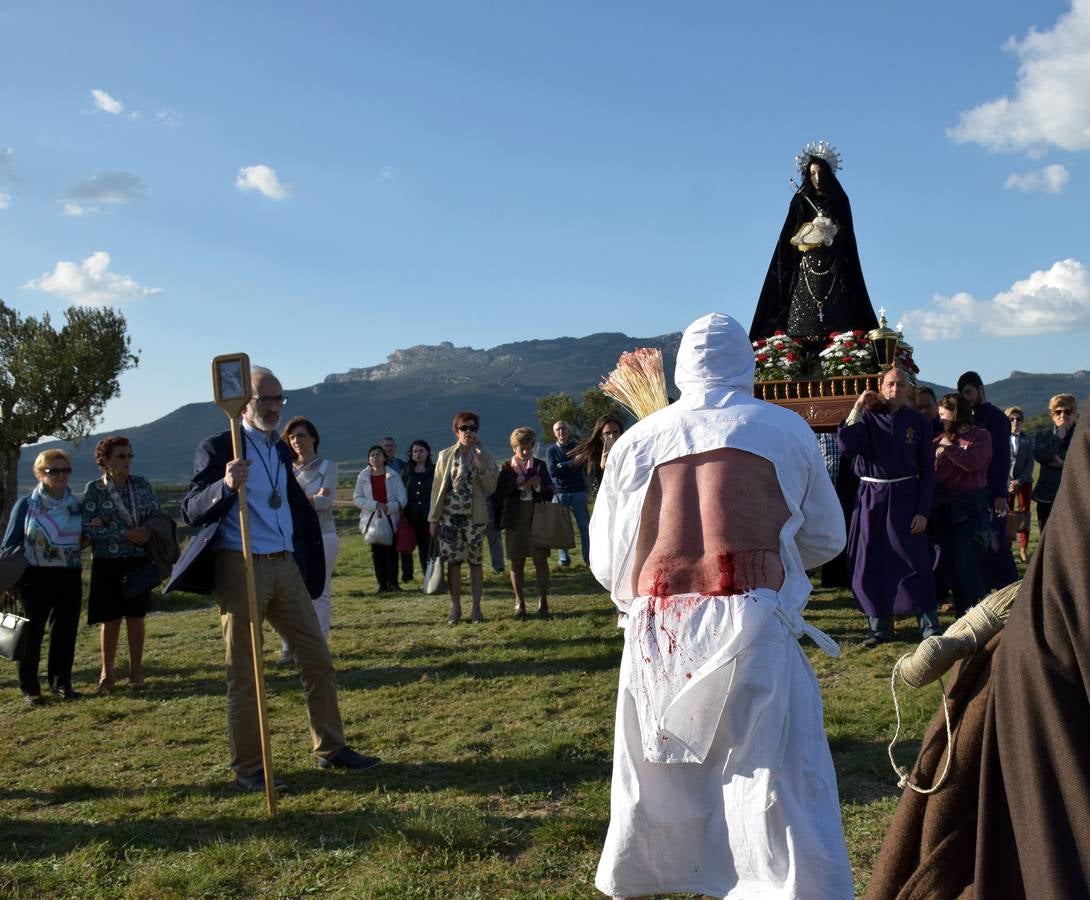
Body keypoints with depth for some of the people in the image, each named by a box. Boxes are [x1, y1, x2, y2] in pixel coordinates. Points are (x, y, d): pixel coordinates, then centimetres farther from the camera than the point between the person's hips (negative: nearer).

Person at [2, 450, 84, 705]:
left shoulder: (75, 505, 9)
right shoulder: (26, 504, -3)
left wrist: (90, 535, 3)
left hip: (69, 578, 4)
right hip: (36, 578, -4)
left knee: (66, 631, 7)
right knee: (32, 631, 0)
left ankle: (61, 681, 21)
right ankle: (30, 688, 10)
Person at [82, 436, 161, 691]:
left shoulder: (142, 484, 4)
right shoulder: (94, 489, -4)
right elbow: (88, 528, -9)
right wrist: (126, 534, -17)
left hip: (138, 561, 2)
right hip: (108, 563, -2)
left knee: (136, 617, 7)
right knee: (111, 619, 2)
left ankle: (136, 670, 18)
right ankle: (107, 673, 15)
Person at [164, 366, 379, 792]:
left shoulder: (281, 448, 14)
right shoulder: (218, 448, -7)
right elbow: (191, 511, -16)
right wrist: (226, 485, -34)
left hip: (286, 566, 7)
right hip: (241, 568, -7)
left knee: (318, 661, 9)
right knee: (244, 674, 2)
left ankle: (331, 749, 21)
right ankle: (248, 768, 14)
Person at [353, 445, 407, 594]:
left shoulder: (393, 476, 1)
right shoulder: (363, 477, 4)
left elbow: (402, 498, -2)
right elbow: (357, 498, 0)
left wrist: (389, 507, -18)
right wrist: (375, 505, -13)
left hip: (391, 518, -1)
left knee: (391, 550, 0)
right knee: (376, 552, 3)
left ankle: (393, 582, 8)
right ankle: (382, 584, 7)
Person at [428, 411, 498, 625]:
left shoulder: (484, 457, 3)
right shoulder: (445, 456, 4)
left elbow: (491, 488, 0)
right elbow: (438, 487, 5)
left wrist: (481, 469, -16)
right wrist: (433, 518, 3)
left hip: (474, 517, 0)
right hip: (449, 516, 1)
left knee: (475, 562, 3)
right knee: (453, 562, 2)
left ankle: (476, 607, 11)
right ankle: (455, 608, 10)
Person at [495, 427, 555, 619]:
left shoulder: (540, 466, 9)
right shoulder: (506, 468, 6)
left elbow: (550, 493, 6)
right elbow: (498, 492, -5)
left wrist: (539, 486, -14)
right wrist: (517, 483, -16)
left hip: (537, 518, 0)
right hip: (515, 519, 0)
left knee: (541, 560, -2)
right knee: (517, 562, 3)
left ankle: (542, 601, 6)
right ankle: (519, 602, 11)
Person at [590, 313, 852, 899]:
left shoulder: (635, 440, 10)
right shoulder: (786, 429, 8)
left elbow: (604, 561, 12)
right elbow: (826, 539, 17)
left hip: (656, 633, 3)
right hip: (752, 628, -2)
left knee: (656, 783, 18)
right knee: (782, 789, 3)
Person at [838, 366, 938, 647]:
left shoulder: (918, 422, 2)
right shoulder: (868, 417, 2)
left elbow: (927, 470, 2)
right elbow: (846, 445, -16)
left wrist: (923, 511, -5)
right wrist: (857, 408, -14)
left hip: (905, 498, -1)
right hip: (871, 498, 1)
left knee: (914, 563, -2)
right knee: (870, 565, 5)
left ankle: (930, 626, 8)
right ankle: (879, 626, 18)